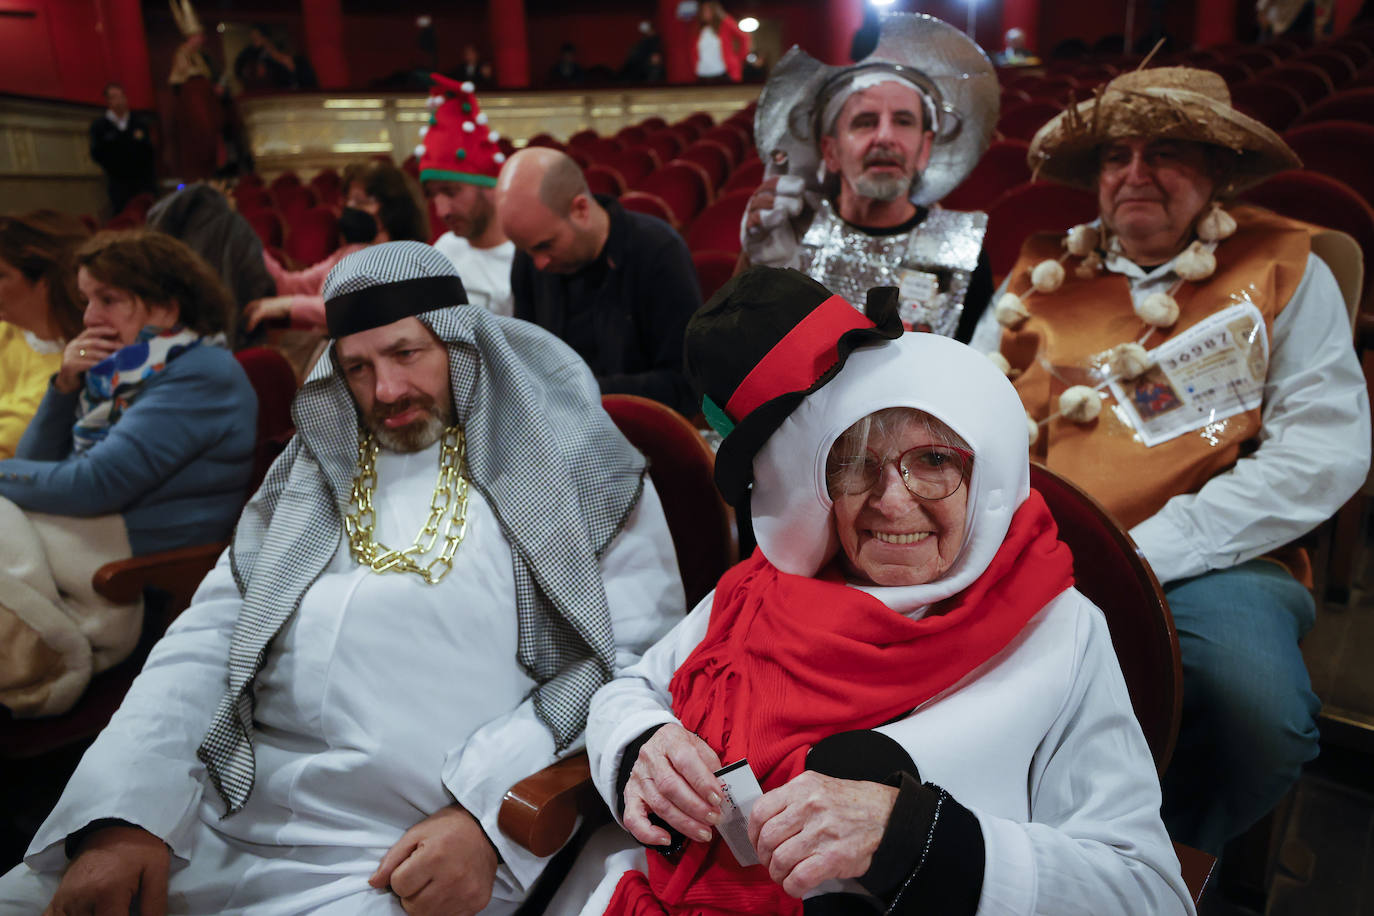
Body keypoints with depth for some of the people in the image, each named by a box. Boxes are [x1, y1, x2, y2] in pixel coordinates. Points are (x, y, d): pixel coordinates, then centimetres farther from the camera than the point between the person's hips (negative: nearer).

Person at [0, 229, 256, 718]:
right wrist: (65, 385, 3)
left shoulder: (203, 374, -10)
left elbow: (96, 484, -18)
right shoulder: (122, 370, 18)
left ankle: (53, 660, -12)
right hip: (95, 527, 8)